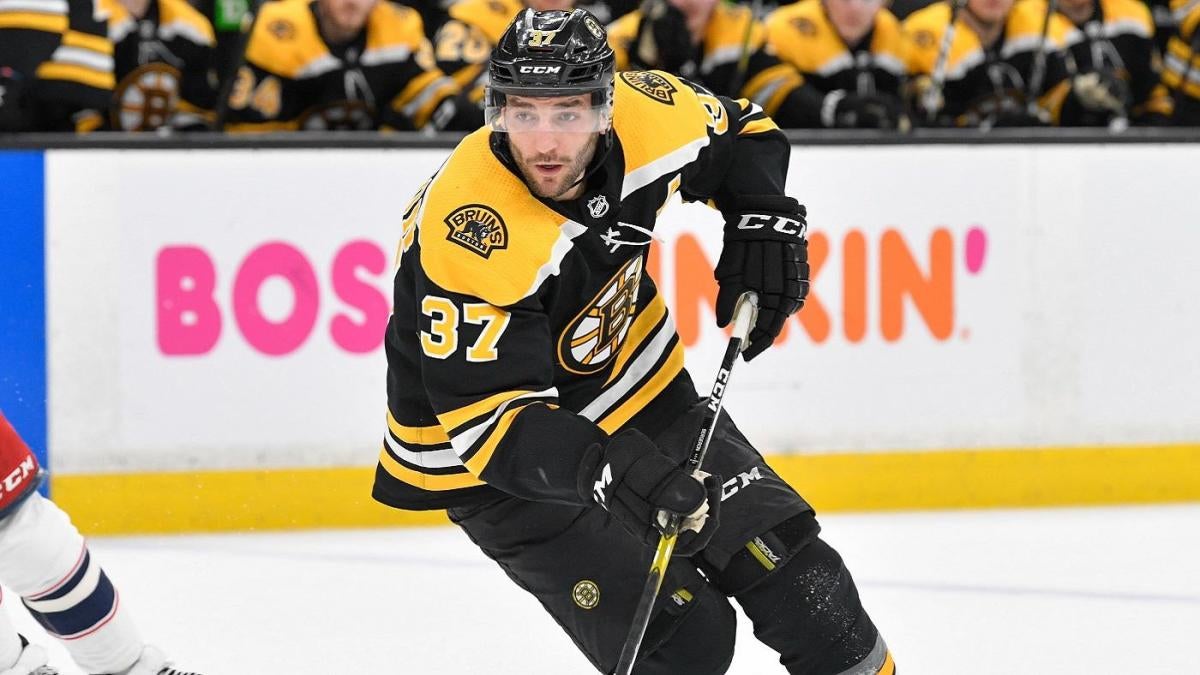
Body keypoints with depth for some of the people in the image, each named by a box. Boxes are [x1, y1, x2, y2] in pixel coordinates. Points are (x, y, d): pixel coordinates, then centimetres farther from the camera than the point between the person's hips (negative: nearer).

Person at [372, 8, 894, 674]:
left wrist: (765, 219, -11)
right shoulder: (469, 233, -35)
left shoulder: (642, 114, -18)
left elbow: (740, 133, 7)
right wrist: (617, 469, -47)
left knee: (796, 574, 2)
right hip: (496, 462, -6)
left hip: (635, 389, 6)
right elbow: (487, 415, -35)